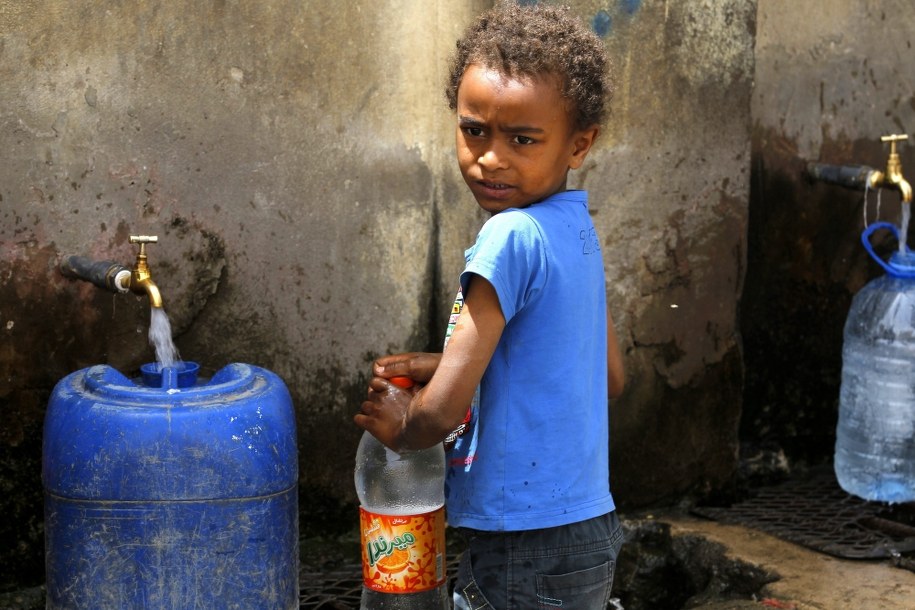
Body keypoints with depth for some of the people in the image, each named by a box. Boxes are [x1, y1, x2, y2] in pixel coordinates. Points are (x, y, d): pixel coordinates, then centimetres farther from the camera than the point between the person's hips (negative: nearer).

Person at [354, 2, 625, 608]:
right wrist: (449, 365, 13)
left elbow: (440, 411, -23)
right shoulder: (578, 228, 5)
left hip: (526, 555, -9)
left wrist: (400, 428, 0)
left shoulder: (512, 235, -20)